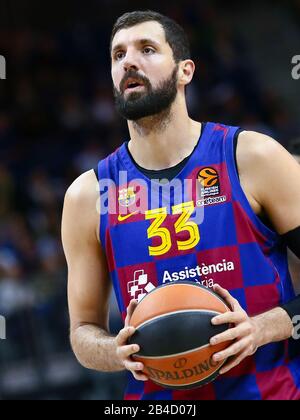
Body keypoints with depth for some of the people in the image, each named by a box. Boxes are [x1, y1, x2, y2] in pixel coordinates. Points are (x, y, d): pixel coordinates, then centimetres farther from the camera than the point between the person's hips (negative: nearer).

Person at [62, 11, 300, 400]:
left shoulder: (253, 159, -4)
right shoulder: (88, 196, 2)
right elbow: (84, 330, 9)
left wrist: (262, 328, -17)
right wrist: (119, 352, -11)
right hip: (156, 396, 2)